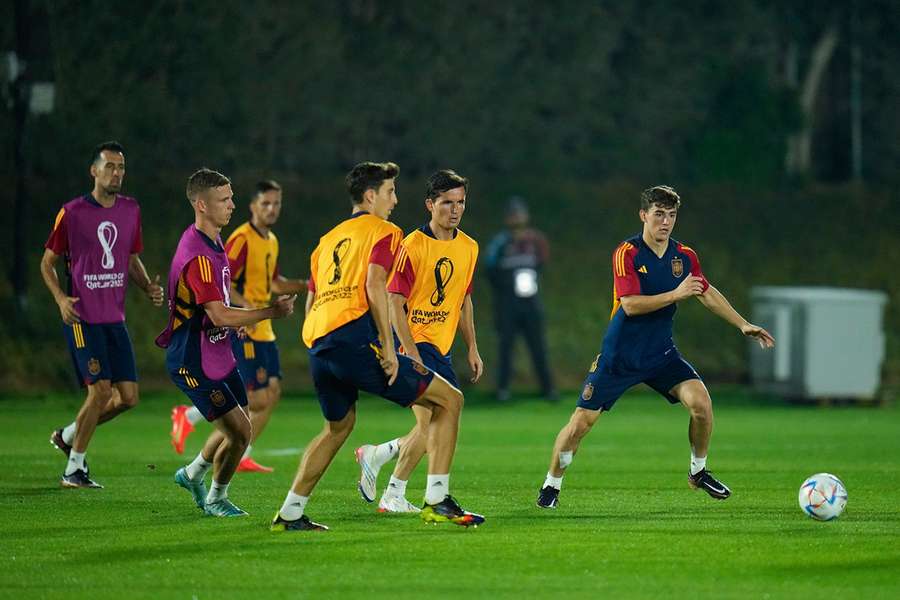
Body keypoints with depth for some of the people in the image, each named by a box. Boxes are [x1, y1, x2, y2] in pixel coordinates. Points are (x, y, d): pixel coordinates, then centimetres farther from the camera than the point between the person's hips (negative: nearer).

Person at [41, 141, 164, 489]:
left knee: (128, 396, 1)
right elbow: (47, 262, 2)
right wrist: (61, 298, -14)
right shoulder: (72, 213, -6)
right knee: (101, 389, -13)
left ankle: (68, 436, 24)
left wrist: (148, 287, 2)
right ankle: (73, 470, 1)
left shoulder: (130, 210, 9)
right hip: (82, 317, -6)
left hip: (115, 317, 6)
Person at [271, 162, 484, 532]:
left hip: (317, 347, 8)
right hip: (355, 338, -8)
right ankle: (437, 501, -9)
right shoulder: (384, 231, 5)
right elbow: (374, 286, -11)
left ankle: (289, 514, 26)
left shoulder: (328, 239, 28)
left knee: (338, 426, 32)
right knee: (449, 400, 2)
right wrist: (388, 348, -14)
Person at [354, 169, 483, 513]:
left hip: (441, 348, 8)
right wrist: (412, 353, -21)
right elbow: (394, 302, -14)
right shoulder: (412, 246, -13)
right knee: (433, 423, -15)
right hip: (414, 342, -8)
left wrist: (472, 349, 17)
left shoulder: (469, 247, 9)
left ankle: (375, 455, 25)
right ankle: (394, 496, -1)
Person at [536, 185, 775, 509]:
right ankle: (552, 485, 16)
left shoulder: (684, 257, 1)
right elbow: (630, 304, -24)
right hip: (619, 357, -4)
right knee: (581, 421, -5)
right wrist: (676, 294, -30)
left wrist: (743, 325, 10)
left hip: (661, 353, 4)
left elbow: (708, 294, 14)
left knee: (700, 401, -16)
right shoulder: (627, 253, -15)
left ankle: (698, 472, 7)